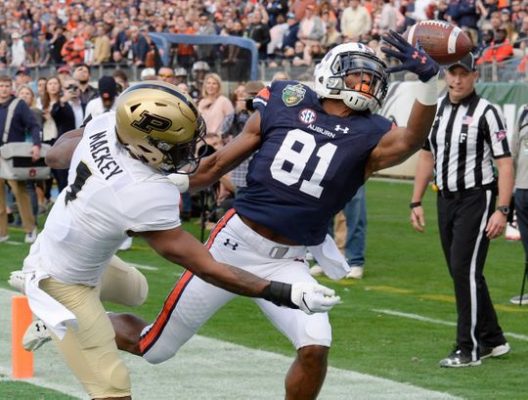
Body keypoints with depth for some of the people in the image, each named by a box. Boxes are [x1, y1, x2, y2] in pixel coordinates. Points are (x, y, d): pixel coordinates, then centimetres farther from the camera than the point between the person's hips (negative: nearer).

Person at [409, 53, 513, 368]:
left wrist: (502, 211, -21)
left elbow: (505, 164, -13)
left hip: (477, 198, -7)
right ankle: (492, 340, 22)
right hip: (446, 198, 7)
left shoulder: (487, 113, -10)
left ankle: (470, 349, -6)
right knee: (462, 272, 10)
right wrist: (416, 203, 14)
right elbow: (427, 156, 17)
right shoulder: (435, 109, 9)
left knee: (466, 270, -12)